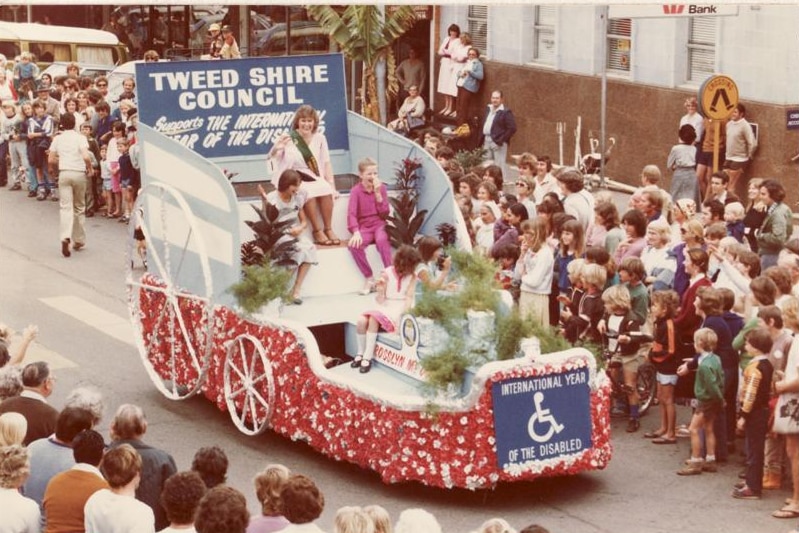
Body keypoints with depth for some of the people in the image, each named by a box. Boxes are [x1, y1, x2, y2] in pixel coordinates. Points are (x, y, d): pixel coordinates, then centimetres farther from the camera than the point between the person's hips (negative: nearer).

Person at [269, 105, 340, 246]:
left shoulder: (319, 138, 3)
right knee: (308, 191, -33)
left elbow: (326, 163, 7)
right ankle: (317, 231, -25)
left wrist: (332, 184, -3)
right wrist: (276, 148, -40)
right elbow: (272, 158, -16)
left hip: (313, 178, 3)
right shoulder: (289, 138, -8)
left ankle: (328, 229, -19)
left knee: (325, 189, -28)